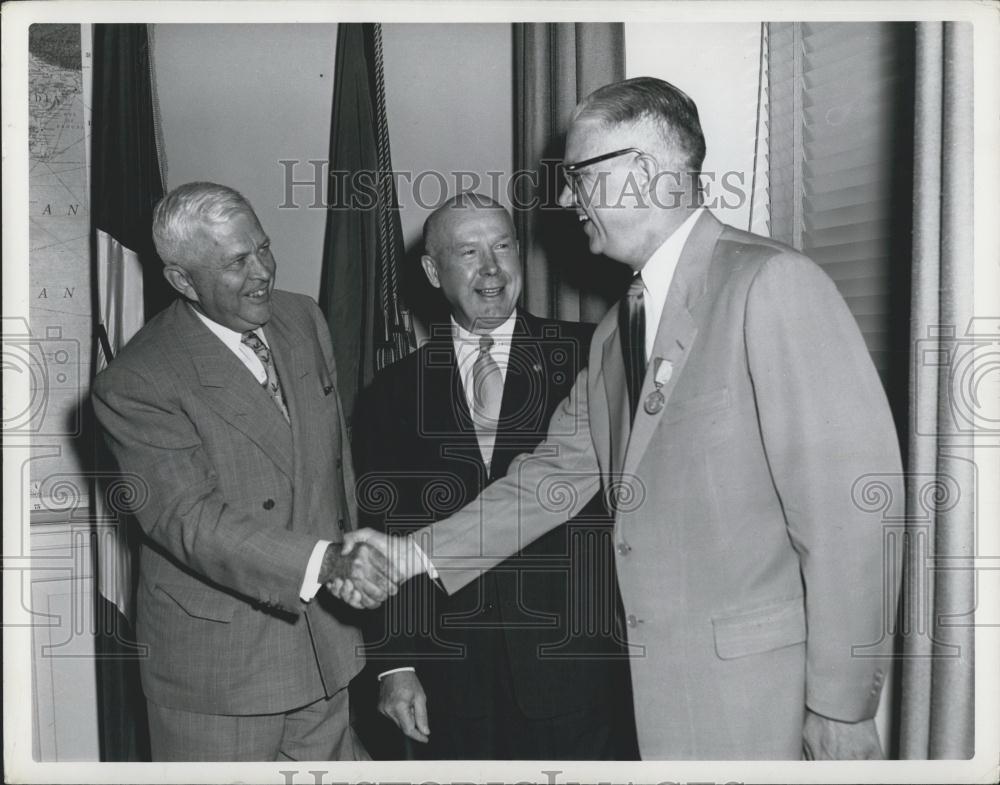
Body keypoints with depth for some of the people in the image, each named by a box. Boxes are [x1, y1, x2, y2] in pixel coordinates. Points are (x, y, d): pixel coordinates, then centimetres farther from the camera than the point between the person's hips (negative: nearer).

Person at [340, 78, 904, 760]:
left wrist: (842, 710, -14)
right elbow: (560, 469, 9)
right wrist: (414, 555, 1)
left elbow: (851, 495, -17)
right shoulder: (617, 330, 11)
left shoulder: (772, 283, -14)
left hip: (759, 695, -6)